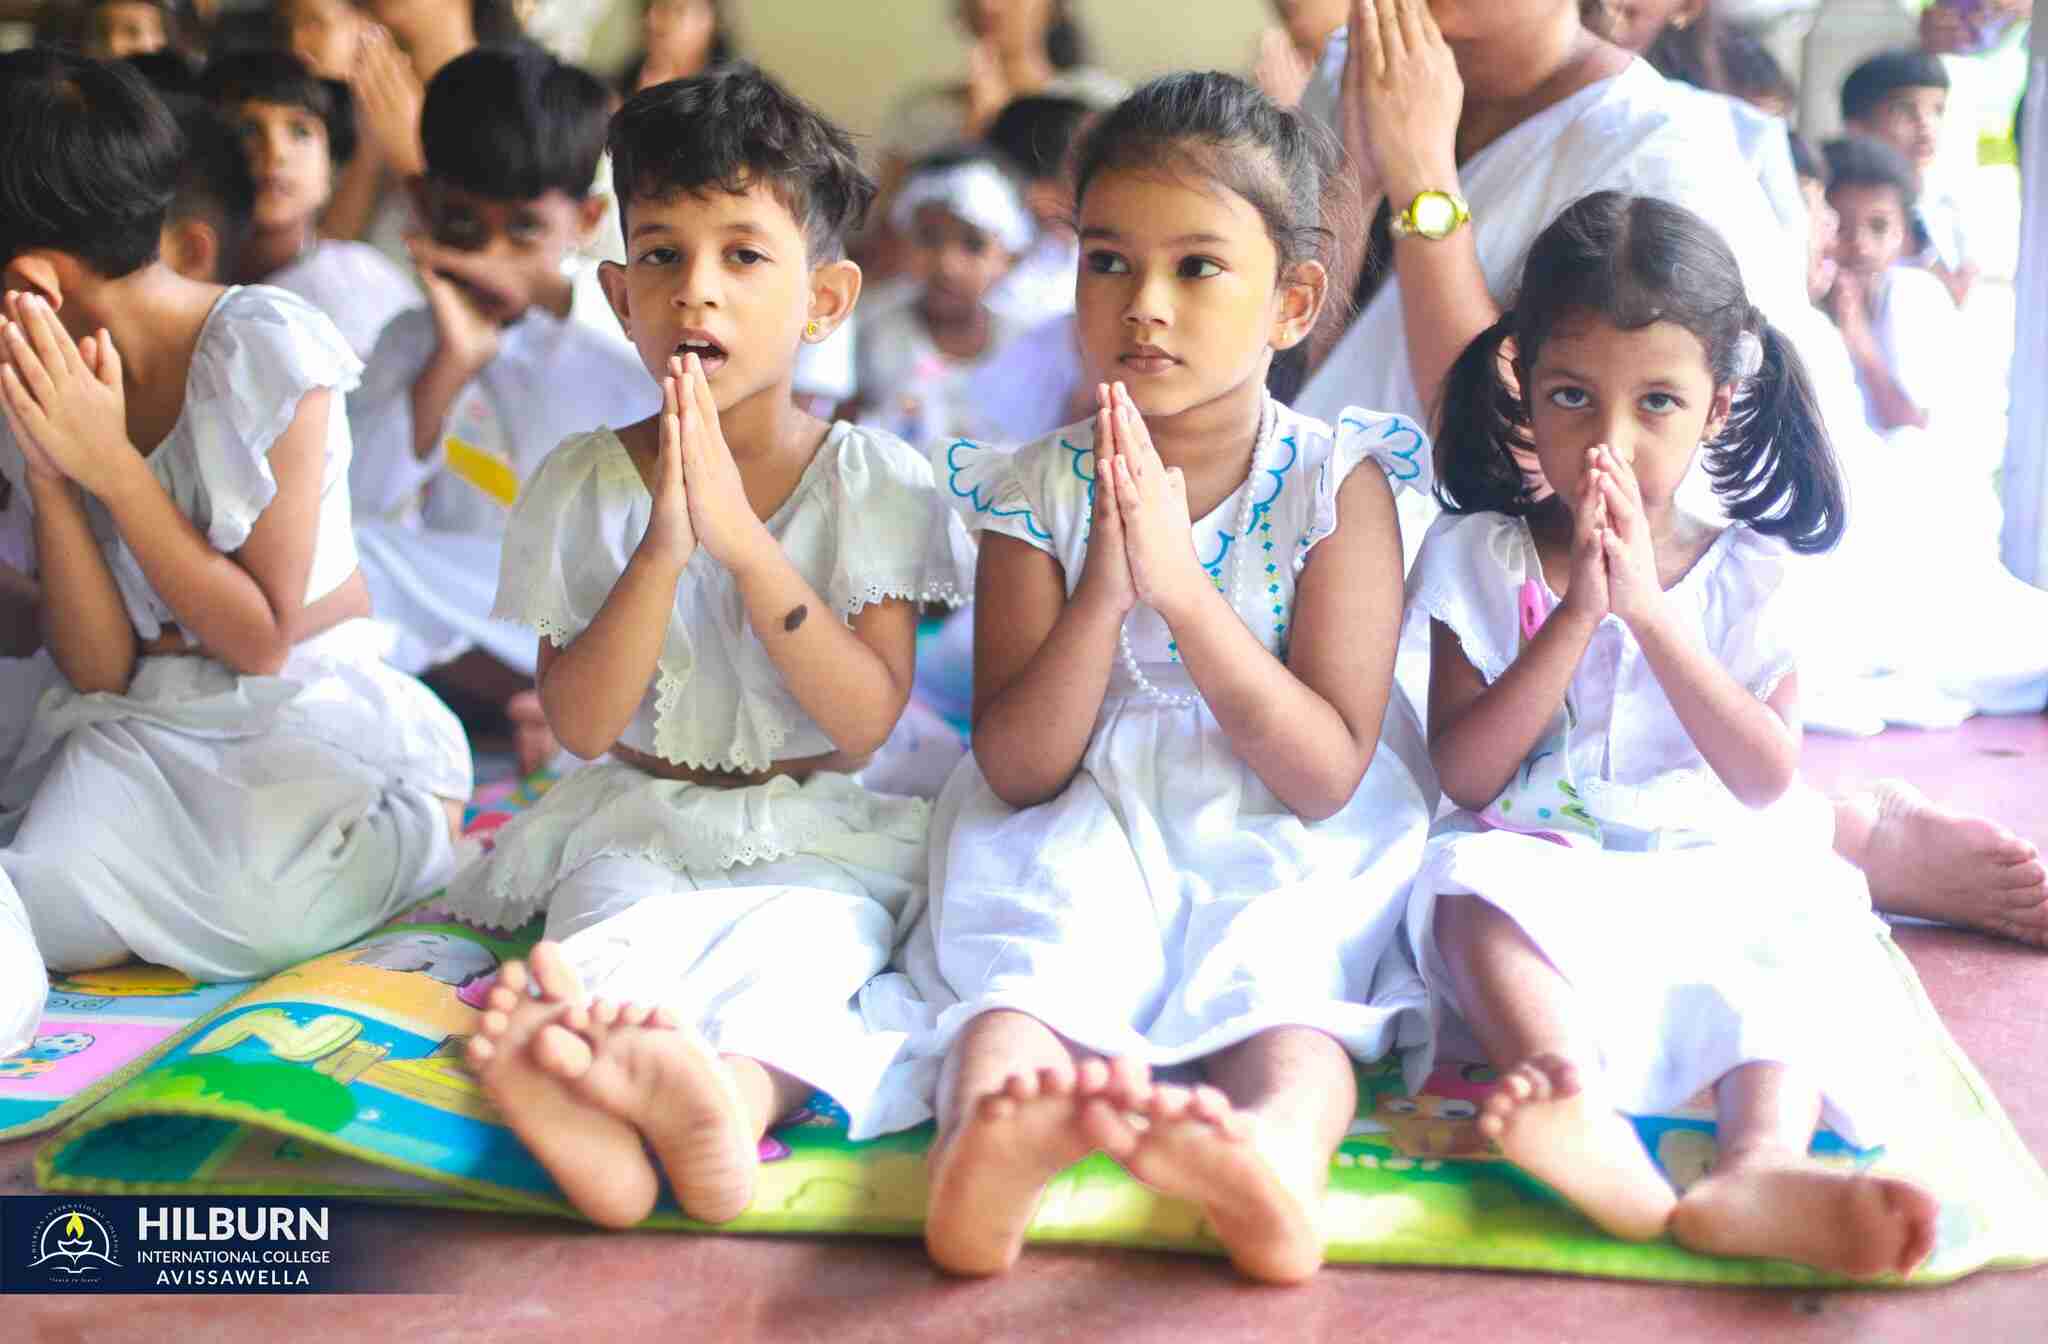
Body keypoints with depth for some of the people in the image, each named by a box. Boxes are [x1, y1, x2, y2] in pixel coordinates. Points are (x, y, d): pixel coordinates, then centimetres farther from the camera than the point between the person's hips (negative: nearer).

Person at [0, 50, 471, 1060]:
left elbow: (261, 638, -14)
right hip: (137, 731, 6)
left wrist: (110, 463, -19)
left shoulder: (264, 346, -14)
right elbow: (98, 667, -4)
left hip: (300, 723, -6)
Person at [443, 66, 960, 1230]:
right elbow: (584, 724, -5)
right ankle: (582, 1068, -63)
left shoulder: (877, 480, 0)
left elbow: (869, 718, -10)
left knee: (798, 942, -33)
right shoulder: (582, 483, 3)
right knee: (619, 925, -31)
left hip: (821, 837, -1)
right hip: (638, 827, 1)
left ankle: (734, 1088, -65)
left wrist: (742, 537, -20)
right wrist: (662, 548, -20)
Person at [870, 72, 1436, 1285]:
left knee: (1284, 998, -32)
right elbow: (1017, 772, -5)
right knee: (1023, 972, -30)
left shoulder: (1337, 483, -3)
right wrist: (1103, 590, -20)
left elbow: (1327, 775, -10)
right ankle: (992, 1130, -58)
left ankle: (1279, 1145, -60)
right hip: (1086, 835, 1)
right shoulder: (1039, 491, 2)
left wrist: (1182, 588, -21)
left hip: (1285, 851, 0)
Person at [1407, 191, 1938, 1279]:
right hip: (1543, 873, -1)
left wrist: (1653, 614, -13)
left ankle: (1764, 1160, -52)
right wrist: (1576, 617, -15)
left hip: (1716, 879, 2)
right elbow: (1464, 774, -5)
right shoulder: (1477, 558, 4)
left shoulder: (1753, 573, 7)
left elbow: (1766, 781, -5)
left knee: (1804, 927, -28)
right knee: (1471, 882, -33)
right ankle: (1583, 1120, -56)